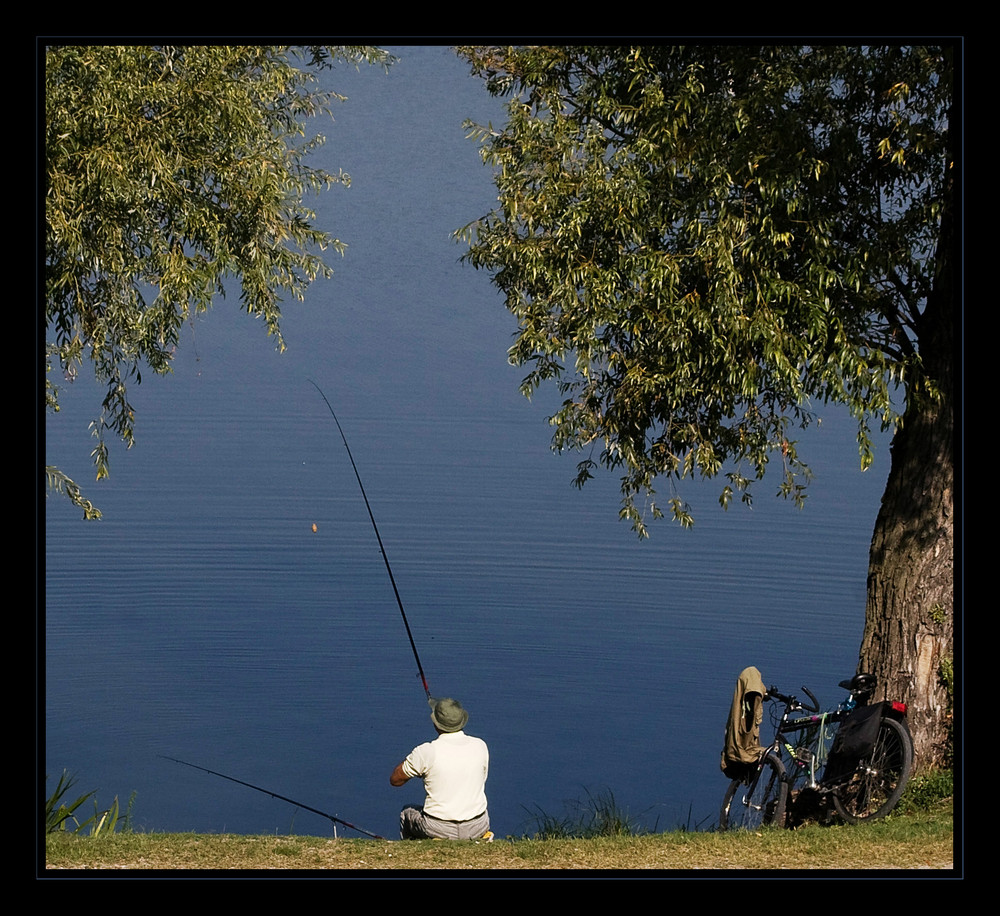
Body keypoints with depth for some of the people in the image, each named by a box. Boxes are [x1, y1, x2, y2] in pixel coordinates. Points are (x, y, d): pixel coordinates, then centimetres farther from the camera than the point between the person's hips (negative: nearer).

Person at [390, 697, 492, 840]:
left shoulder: (427, 752, -15)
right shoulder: (480, 746, -4)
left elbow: (395, 780, -1)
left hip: (439, 829, -3)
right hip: (477, 828, 3)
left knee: (407, 812, 29)